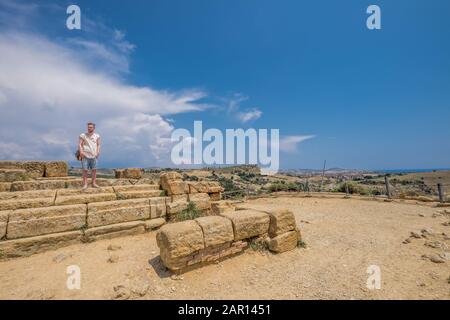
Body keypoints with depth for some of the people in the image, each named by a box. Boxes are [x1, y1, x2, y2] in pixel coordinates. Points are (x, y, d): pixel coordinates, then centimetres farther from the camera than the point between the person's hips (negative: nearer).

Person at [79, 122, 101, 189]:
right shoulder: (83, 135, 5)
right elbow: (80, 144, 1)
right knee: (85, 170, -2)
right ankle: (85, 184, 3)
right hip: (85, 155, -2)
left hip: (94, 155, 2)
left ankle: (94, 183, 11)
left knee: (94, 169, 3)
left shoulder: (97, 136, 11)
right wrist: (81, 151, -14)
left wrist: (98, 151, -4)